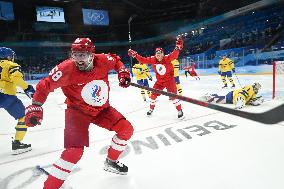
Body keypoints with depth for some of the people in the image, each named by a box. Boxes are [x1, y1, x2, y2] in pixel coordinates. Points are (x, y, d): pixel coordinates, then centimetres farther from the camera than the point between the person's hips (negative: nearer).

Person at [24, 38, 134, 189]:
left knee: (126, 130, 0)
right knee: (75, 150, -20)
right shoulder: (66, 69, -25)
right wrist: (35, 106, -18)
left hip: (102, 109, 5)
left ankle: (111, 162, 25)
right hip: (77, 112, -4)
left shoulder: (103, 60, -15)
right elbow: (45, 85, -14)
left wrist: (122, 72, -5)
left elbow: (115, 60, 9)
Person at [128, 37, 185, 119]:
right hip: (159, 81, 4)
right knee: (153, 94, 8)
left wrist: (178, 47, -53)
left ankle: (180, 111, 4)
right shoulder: (152, 59, -9)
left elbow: (174, 55, -36)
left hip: (169, 80, -4)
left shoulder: (167, 58, -20)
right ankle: (151, 109, 31)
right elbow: (143, 60, -4)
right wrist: (135, 55, -10)